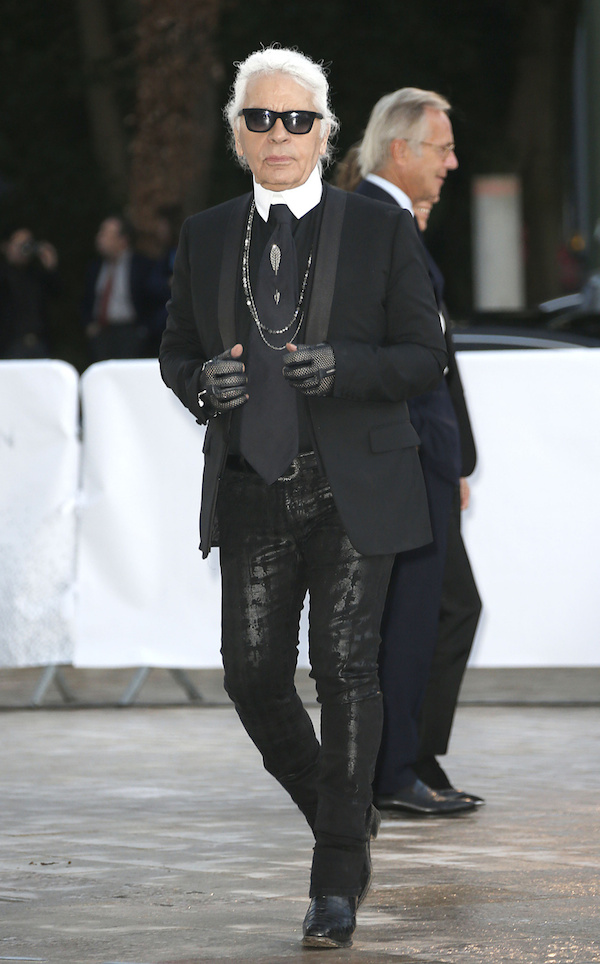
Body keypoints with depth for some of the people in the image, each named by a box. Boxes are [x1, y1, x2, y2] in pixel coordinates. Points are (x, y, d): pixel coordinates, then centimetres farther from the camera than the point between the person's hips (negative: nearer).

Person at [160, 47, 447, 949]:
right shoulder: (206, 236, 10)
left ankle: (338, 878, 1)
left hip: (355, 491, -3)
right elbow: (175, 350, 16)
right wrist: (201, 382, -8)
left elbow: (425, 354, 0)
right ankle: (341, 817, 26)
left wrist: (342, 367, -18)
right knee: (253, 675, 0)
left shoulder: (381, 230, 1)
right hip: (253, 493, 3)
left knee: (345, 670, -7)